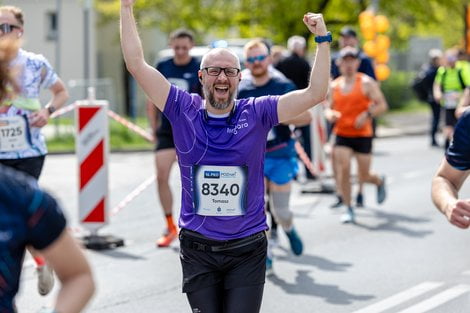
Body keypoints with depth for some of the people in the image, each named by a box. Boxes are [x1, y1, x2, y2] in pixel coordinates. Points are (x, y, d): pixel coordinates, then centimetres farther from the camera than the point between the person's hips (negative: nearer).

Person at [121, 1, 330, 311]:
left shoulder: (256, 113, -3)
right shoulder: (184, 111, -2)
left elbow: (315, 93, -6)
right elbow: (137, 64, -4)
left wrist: (323, 39, -13)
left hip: (248, 250, -1)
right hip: (197, 249, 1)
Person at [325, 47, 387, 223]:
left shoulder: (366, 83, -3)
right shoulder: (334, 86, 9)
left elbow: (382, 105, -5)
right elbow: (330, 108, 18)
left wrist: (367, 114, -21)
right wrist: (330, 114, -6)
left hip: (363, 135, -3)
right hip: (342, 135, 3)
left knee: (364, 176, 2)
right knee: (343, 170, -13)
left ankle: (379, 181, 38)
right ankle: (348, 209, -3)